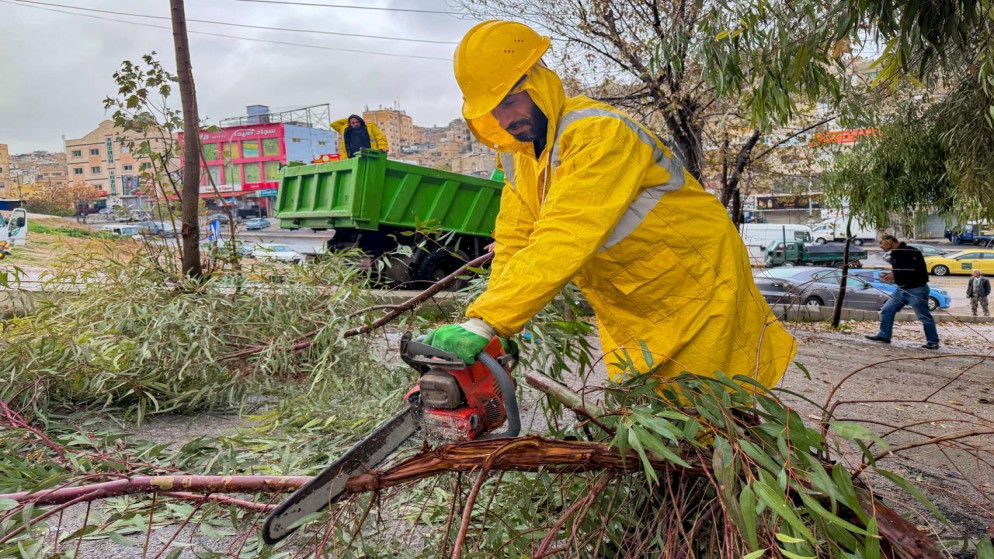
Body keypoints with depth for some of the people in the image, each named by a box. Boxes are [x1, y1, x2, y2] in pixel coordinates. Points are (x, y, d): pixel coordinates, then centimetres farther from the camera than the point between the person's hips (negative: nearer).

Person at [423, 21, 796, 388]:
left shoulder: (600, 135, -30)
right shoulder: (515, 153, -3)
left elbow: (563, 243, -41)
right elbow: (514, 242, -7)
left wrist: (483, 323, -46)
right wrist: (490, 332, -18)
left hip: (699, 286, -6)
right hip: (627, 307, 7)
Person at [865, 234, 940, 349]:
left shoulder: (911, 252, -17)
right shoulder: (894, 255, 12)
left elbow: (916, 270, -23)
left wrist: (895, 275, -22)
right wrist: (890, 276, -1)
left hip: (916, 289, -9)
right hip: (901, 289, 9)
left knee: (924, 316, -1)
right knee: (886, 310, 6)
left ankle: (933, 342, 8)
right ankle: (884, 335, 14)